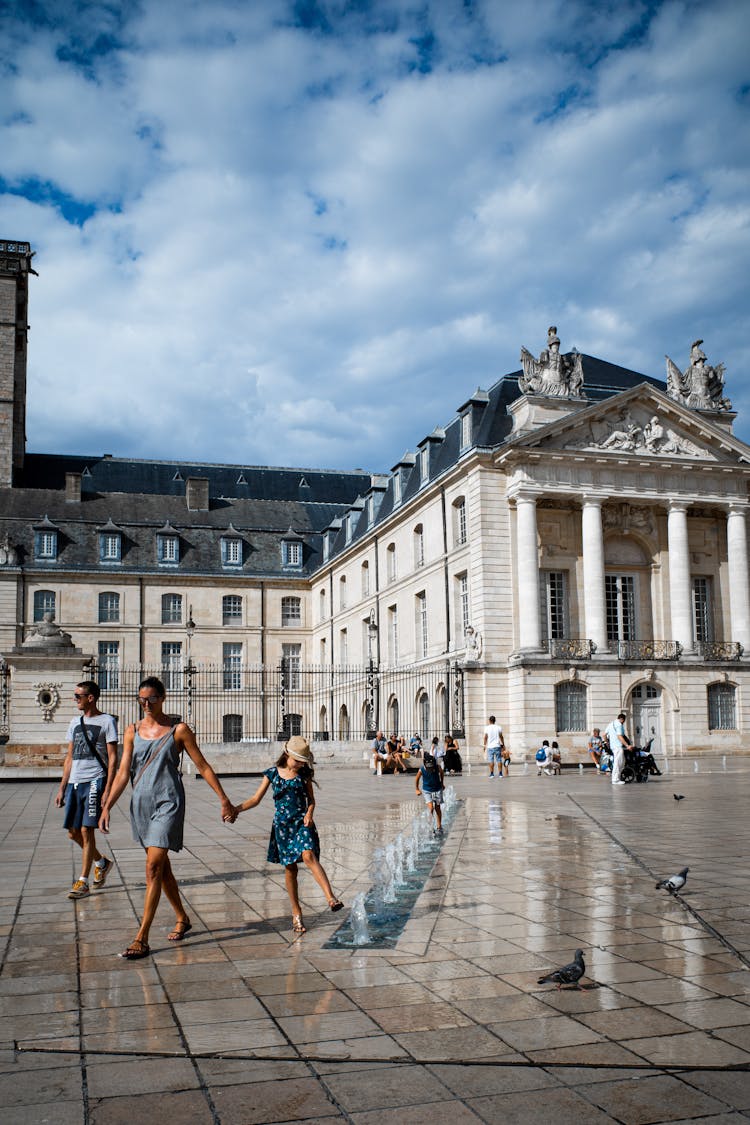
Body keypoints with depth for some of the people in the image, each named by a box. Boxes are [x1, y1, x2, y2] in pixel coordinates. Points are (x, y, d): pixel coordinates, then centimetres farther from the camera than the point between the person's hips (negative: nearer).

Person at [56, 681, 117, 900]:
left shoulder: (106, 721, -3)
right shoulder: (75, 723, 16)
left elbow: (113, 758, -6)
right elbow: (69, 758, 19)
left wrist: (108, 789, -14)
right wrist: (62, 788, 14)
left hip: (94, 781, -7)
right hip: (74, 783, 7)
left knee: (86, 831, -7)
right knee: (74, 833, 7)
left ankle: (83, 882, 1)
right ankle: (102, 863, 30)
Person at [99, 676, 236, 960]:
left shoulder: (179, 729, -3)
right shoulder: (133, 731, 7)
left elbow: (202, 766, 1)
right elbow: (123, 772, 5)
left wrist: (224, 800, 1)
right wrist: (107, 806, -4)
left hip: (168, 803, -5)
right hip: (141, 803, 5)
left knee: (154, 868, -11)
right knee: (161, 868, 15)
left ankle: (142, 939, -10)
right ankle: (182, 919, 33)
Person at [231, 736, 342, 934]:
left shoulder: (304, 774, 5)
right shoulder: (273, 773, 3)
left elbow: (311, 799, 11)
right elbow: (255, 799, 4)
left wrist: (309, 813, -10)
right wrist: (235, 809, -9)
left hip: (301, 822, -1)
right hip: (282, 824, 1)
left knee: (308, 856, -24)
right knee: (290, 868, 5)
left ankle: (331, 898, -34)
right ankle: (296, 913, 17)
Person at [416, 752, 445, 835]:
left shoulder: (437, 767, -20)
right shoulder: (421, 770, -23)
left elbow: (441, 773, 4)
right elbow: (417, 779, -2)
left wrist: (442, 783, 18)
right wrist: (417, 789, 9)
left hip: (437, 790, 1)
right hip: (427, 791, -1)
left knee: (438, 809, 10)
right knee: (431, 808, -16)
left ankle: (439, 827, 24)